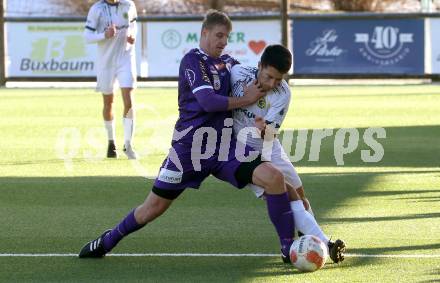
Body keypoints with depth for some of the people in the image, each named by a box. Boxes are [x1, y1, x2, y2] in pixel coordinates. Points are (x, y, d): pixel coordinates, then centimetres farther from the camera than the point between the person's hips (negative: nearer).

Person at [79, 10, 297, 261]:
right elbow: (208, 101, -21)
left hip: (226, 147, 5)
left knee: (274, 177, -17)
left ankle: (289, 247, -8)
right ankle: (108, 241, 28)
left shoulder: (229, 63, 11)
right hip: (190, 146, -4)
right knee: (155, 206, 4)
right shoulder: (193, 60, -8)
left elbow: (248, 80, 32)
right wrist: (245, 100, -11)